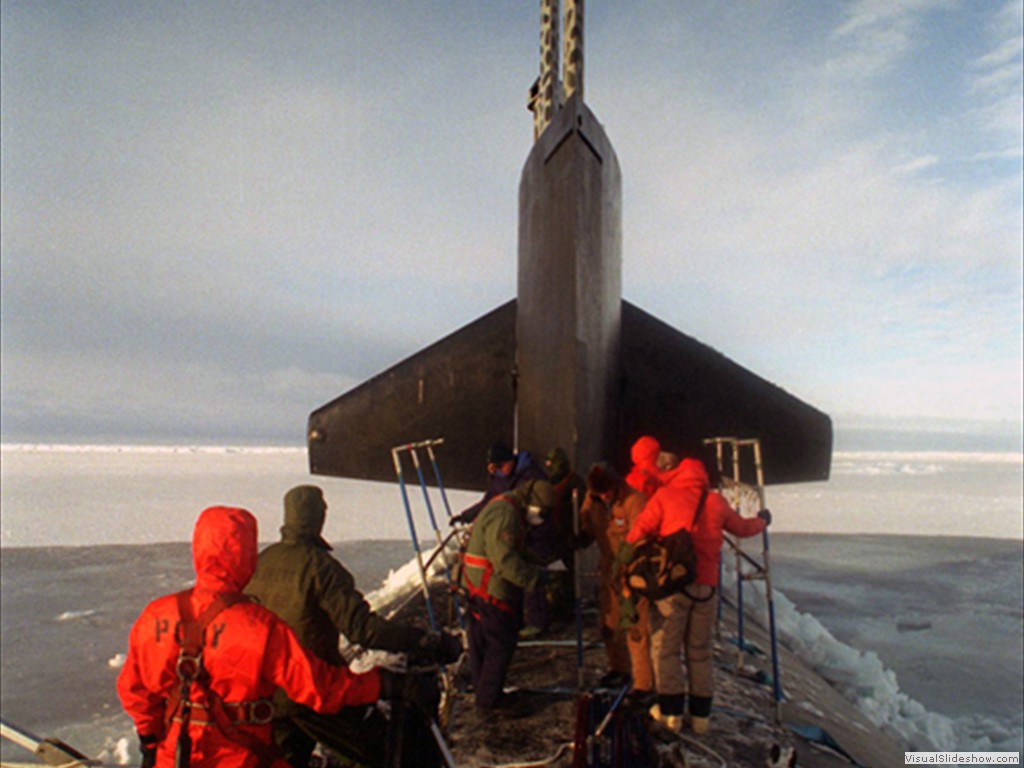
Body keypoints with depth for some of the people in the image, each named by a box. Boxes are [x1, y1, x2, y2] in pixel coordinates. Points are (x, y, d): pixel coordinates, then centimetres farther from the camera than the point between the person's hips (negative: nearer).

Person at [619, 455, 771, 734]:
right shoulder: (716, 501, 11)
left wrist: (623, 558, 6)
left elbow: (641, 529, -5)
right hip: (706, 584, 3)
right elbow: (742, 528, 26)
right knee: (700, 650, 13)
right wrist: (762, 521, 46)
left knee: (665, 646, 5)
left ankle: (671, 710, 4)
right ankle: (700, 713, 16)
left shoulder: (665, 495, 3)